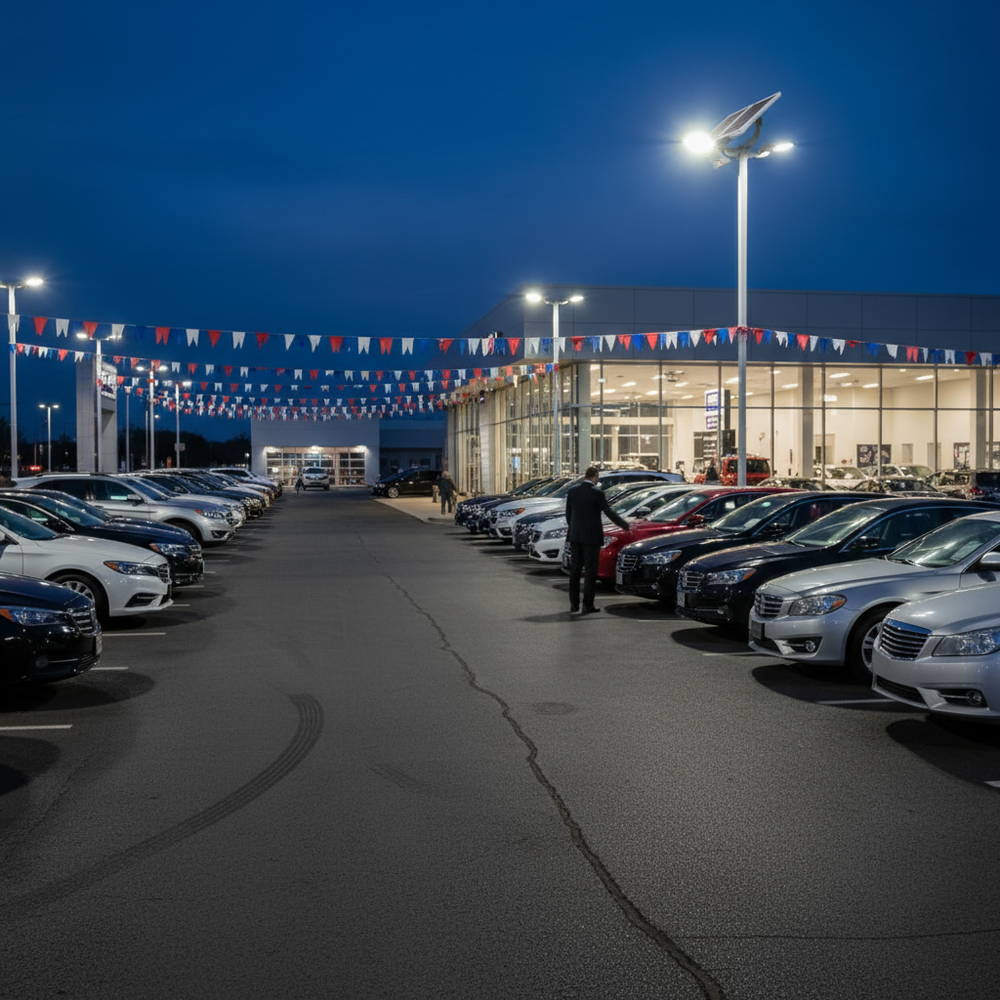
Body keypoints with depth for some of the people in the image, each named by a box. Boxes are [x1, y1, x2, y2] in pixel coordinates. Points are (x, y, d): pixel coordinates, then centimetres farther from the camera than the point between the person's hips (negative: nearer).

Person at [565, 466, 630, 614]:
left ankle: (574, 604, 16)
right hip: (591, 537, -5)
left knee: (575, 570, 12)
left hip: (575, 536, 5)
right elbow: (609, 512, -9)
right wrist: (625, 525, 1)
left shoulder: (572, 491, 2)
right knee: (590, 571, 1)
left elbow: (568, 513, 9)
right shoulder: (597, 492, -12)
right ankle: (587, 605, 0)